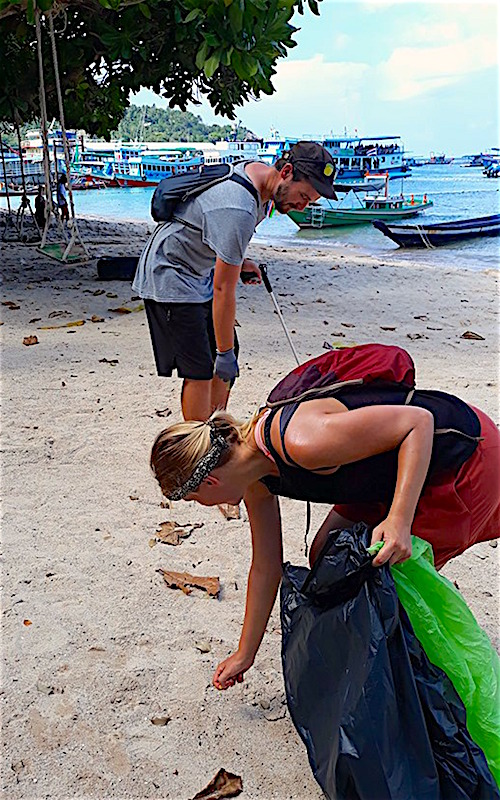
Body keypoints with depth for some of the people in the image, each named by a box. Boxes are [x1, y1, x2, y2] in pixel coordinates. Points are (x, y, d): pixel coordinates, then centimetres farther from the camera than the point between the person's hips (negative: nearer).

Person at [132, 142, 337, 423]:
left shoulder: (258, 169, -3)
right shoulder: (238, 211, -33)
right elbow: (224, 289, -29)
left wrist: (240, 260, 5)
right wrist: (225, 354, -23)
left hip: (201, 271, 10)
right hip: (169, 275, -10)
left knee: (226, 352, 11)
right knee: (200, 370, -12)